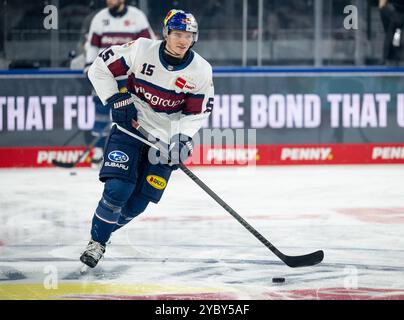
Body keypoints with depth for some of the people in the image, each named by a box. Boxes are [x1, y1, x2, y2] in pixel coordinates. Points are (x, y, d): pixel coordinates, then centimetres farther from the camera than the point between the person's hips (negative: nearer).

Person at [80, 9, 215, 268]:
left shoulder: (201, 71, -9)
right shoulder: (141, 50, -15)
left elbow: (197, 112, -1)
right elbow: (100, 69, -7)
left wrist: (183, 138, -17)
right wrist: (117, 100, -14)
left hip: (165, 138, 2)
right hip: (130, 127, -2)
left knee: (136, 204, 0)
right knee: (117, 190, -17)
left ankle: (103, 233, 26)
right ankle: (96, 240, 5)